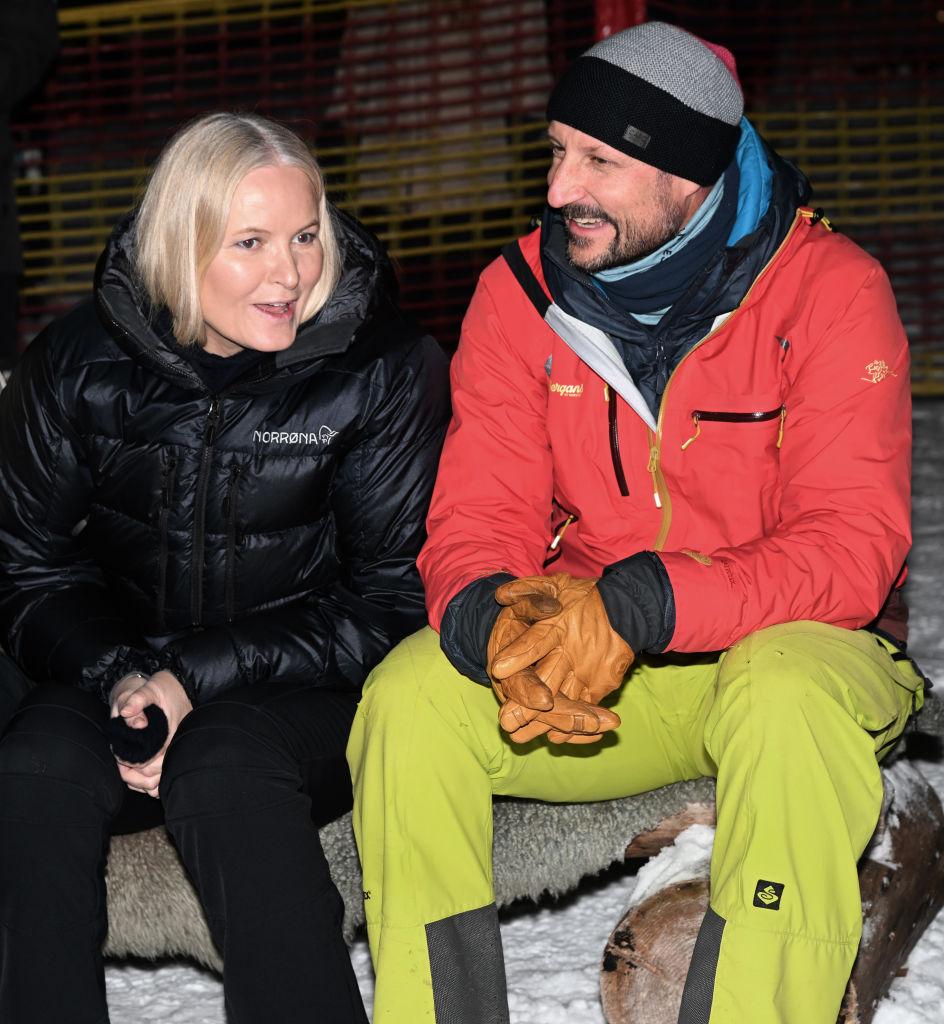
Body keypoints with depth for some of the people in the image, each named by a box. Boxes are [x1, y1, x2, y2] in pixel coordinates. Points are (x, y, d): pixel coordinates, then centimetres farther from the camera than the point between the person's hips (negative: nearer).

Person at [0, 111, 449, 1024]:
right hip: (121, 682, 2)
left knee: (222, 771, -35)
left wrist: (196, 677, -16)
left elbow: (389, 602, -6)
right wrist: (120, 677, -16)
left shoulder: (385, 369, -5)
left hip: (308, 696, -2)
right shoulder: (78, 366, 1)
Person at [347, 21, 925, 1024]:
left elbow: (852, 547, -22)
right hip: (591, 675, 4)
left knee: (787, 697, -37)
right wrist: (497, 621, -31)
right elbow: (474, 525, -5)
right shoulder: (520, 293, -1)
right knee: (409, 696, -21)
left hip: (784, 646, -3)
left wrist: (636, 606, -36)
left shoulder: (829, 290, -14)